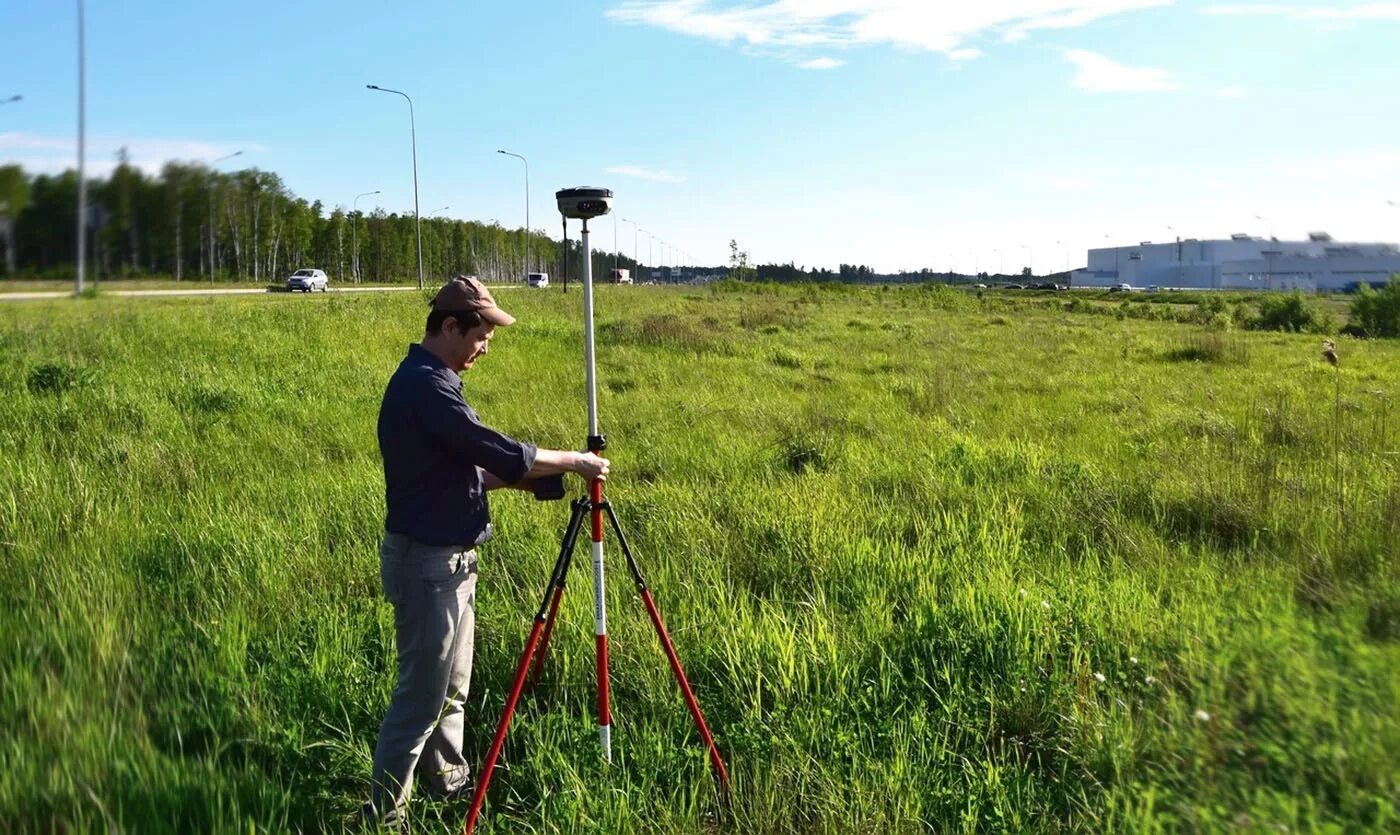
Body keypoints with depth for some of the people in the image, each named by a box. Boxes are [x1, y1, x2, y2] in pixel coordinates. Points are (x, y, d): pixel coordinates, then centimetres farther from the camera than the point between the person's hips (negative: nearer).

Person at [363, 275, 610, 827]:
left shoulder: (430, 380, 11)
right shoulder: (423, 385, -21)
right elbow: (500, 452, -24)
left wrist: (519, 478, 4)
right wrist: (575, 462, -12)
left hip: (449, 557, 10)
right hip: (426, 562, -10)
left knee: (452, 685, 20)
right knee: (421, 694, -1)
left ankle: (448, 780, 35)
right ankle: (382, 813, 10)